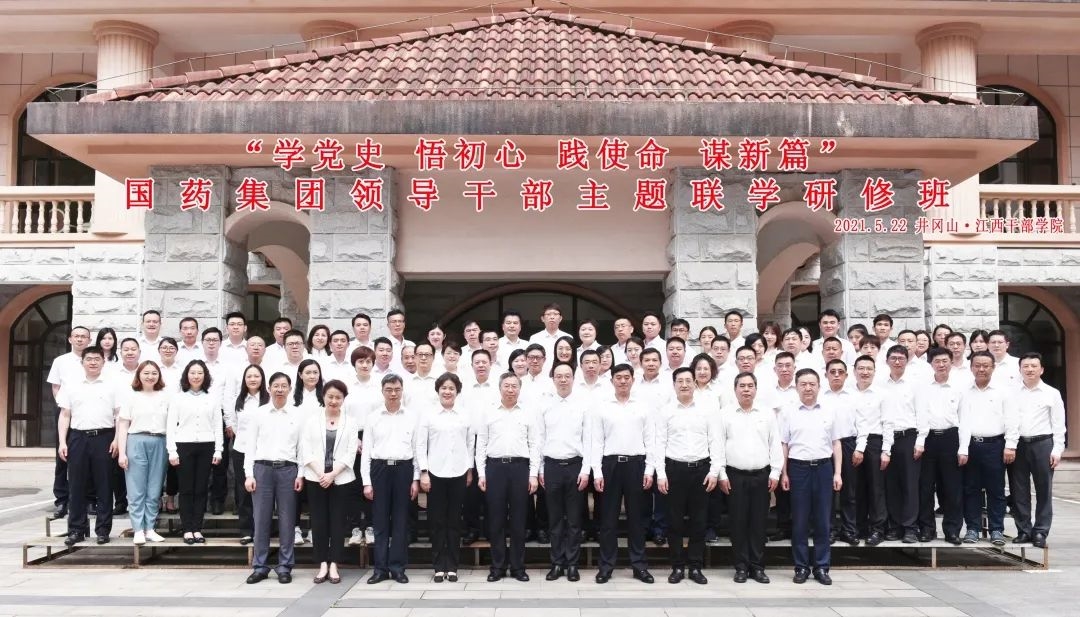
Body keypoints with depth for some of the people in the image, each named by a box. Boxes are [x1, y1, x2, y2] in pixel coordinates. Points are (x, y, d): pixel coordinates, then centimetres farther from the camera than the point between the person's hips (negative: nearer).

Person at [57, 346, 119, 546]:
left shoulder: (111, 386, 7)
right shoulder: (71, 385, 11)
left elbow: (119, 416, 5)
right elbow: (64, 415, 10)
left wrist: (116, 439, -6)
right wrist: (62, 442, 2)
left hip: (103, 437, -1)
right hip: (78, 437, 1)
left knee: (104, 485, 1)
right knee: (76, 485, 3)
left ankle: (103, 529, 8)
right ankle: (76, 529, 11)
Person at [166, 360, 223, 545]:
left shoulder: (213, 399, 9)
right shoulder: (177, 399, 4)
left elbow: (218, 426, 8)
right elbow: (171, 426, 2)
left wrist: (218, 450, 1)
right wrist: (172, 451, -5)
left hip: (206, 447, 2)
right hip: (184, 446, -1)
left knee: (201, 489, 4)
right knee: (186, 489, 2)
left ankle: (197, 529, 10)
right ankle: (187, 529, 8)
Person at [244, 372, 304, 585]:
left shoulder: (297, 415, 5)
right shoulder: (259, 414, 6)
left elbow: (301, 447, 5)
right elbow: (251, 445, 5)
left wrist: (300, 475, -1)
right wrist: (248, 474, -1)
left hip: (287, 470, 0)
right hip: (262, 468, 0)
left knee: (286, 520, 3)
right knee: (261, 519, 3)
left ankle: (285, 567, 12)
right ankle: (260, 566, 12)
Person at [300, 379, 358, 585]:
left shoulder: (350, 422, 3)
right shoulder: (312, 419, 4)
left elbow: (350, 453, -2)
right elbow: (305, 450, -1)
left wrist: (332, 474, -13)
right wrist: (321, 474, -12)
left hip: (340, 479, 0)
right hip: (315, 478, 1)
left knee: (337, 521, 2)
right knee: (318, 521, 3)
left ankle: (333, 565, 8)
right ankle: (322, 565, 11)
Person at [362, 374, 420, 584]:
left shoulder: (412, 417, 5)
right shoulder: (373, 417, 5)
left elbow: (417, 448, 6)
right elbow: (366, 450, 4)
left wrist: (416, 479, 1)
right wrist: (366, 482, -1)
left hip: (404, 469, 0)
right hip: (380, 469, 0)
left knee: (401, 520, 4)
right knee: (380, 520, 4)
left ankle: (397, 567, 12)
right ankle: (380, 568, 12)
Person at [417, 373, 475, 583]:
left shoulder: (465, 415, 5)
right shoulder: (428, 415, 1)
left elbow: (471, 444, 9)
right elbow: (420, 445, 0)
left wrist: (470, 470, 6)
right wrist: (423, 472, -6)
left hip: (458, 474, 1)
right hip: (435, 473, -1)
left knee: (454, 521, 5)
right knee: (437, 521, 4)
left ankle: (452, 566, 13)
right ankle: (439, 566, 12)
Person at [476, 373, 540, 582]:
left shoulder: (528, 414, 7)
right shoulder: (487, 413, 7)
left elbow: (534, 446, 5)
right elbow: (481, 444, 6)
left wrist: (534, 474, -2)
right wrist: (481, 473, 0)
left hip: (520, 467, 0)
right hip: (494, 467, 0)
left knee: (518, 519, 5)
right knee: (496, 519, 4)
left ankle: (518, 566, 14)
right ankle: (497, 566, 14)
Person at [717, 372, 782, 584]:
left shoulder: (767, 414, 7)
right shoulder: (725, 414, 3)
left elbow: (775, 445, 6)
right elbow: (719, 446, 1)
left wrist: (775, 473, 0)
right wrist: (721, 474, -4)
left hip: (761, 475, 1)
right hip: (735, 475, -1)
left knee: (758, 522, 5)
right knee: (738, 522, 3)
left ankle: (758, 566, 14)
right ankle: (741, 566, 11)